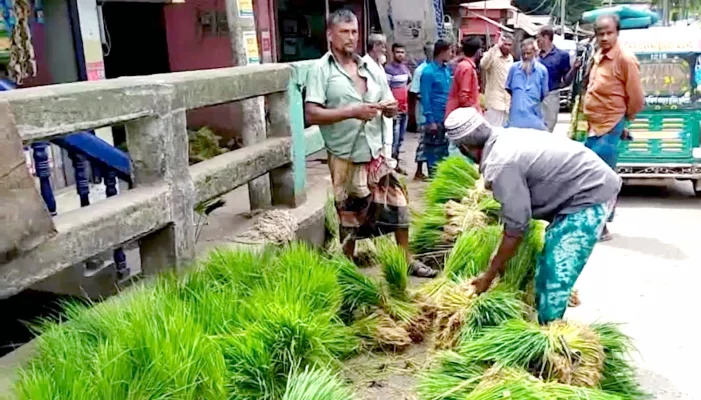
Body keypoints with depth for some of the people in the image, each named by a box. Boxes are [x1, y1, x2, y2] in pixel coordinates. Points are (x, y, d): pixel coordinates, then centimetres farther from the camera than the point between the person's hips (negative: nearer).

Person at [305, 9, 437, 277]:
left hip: (376, 153, 5)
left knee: (397, 205, 9)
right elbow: (311, 114, -17)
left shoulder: (372, 68, 9)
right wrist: (351, 112, -24)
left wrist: (391, 108, -10)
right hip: (345, 157, -5)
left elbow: (389, 108, 15)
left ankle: (407, 260, 25)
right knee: (350, 215, 7)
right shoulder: (321, 70, -7)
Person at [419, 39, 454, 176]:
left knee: (445, 148, 15)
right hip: (436, 119, -7)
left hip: (447, 118, 7)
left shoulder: (447, 70, 10)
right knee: (433, 149, 1)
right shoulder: (428, 72, -13)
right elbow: (425, 98, -15)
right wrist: (430, 120, -17)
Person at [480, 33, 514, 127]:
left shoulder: (511, 58, 13)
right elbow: (483, 65, -32)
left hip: (507, 103, 7)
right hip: (494, 102, -7)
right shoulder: (492, 55, -8)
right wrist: (496, 46, -32)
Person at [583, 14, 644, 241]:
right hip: (594, 127, 8)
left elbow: (636, 99, -11)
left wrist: (622, 121, 3)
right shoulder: (598, 58, 10)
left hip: (609, 129, -8)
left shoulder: (625, 59, -14)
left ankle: (602, 225, 6)